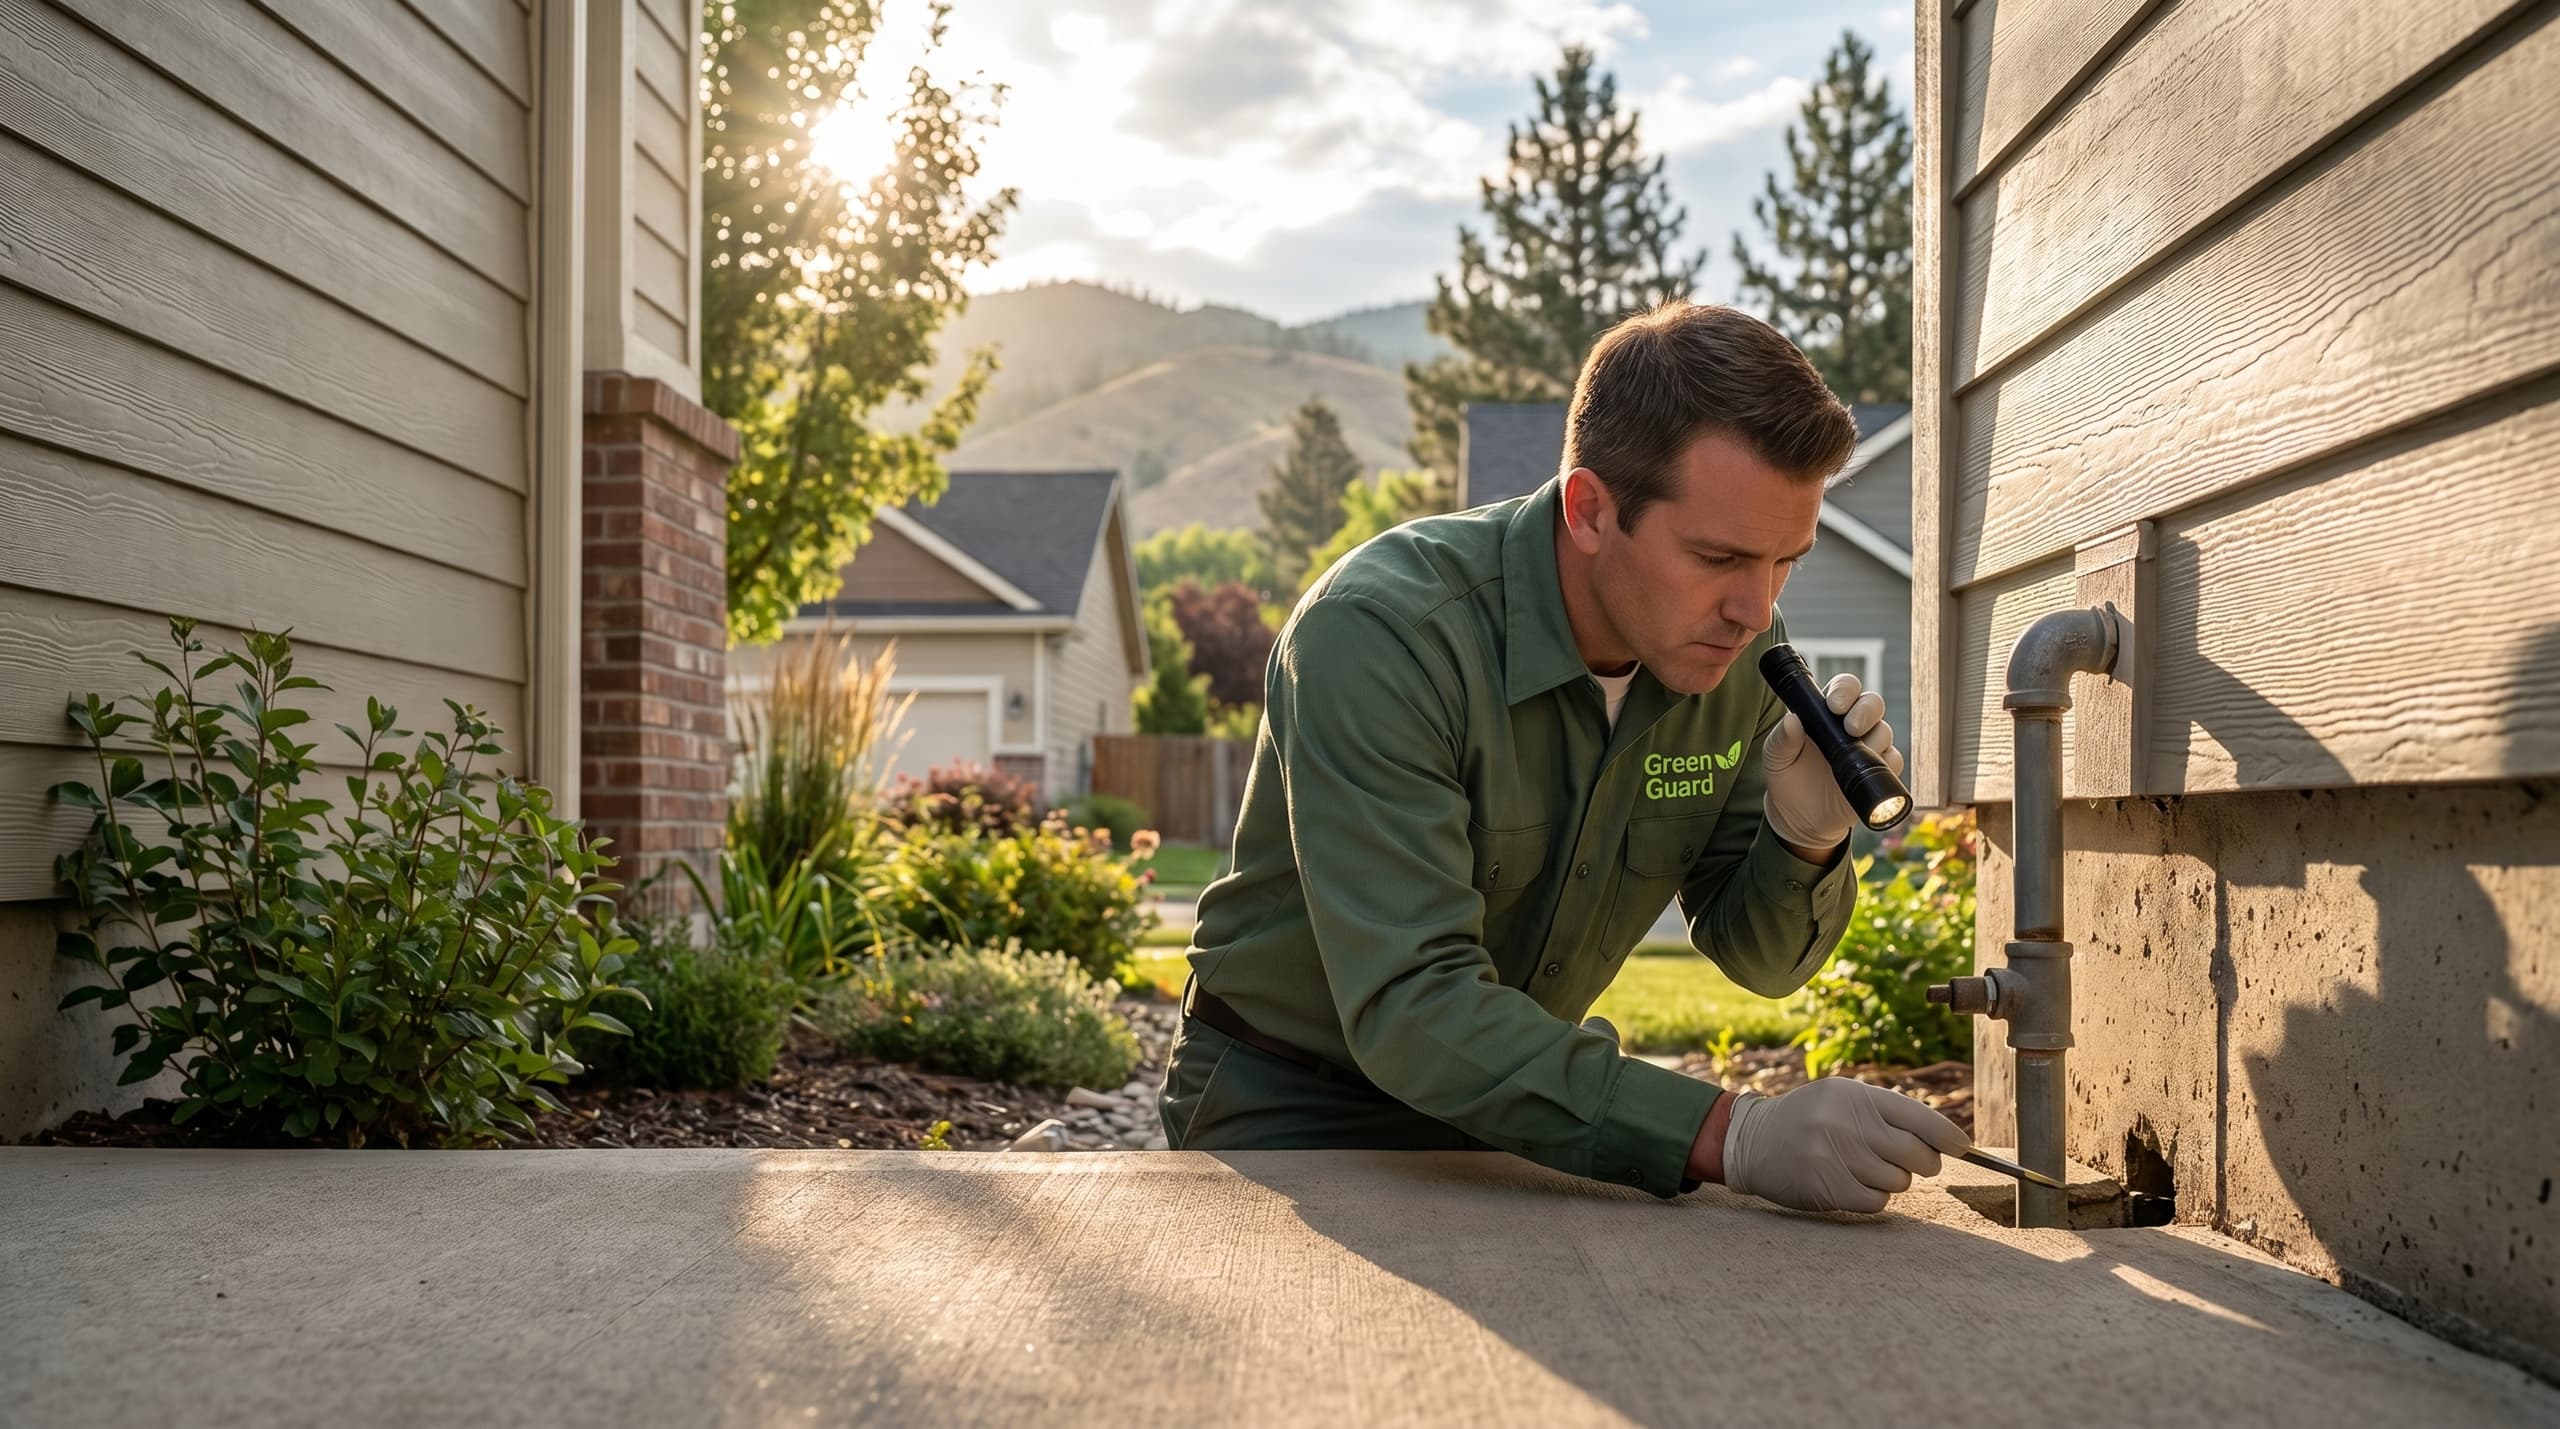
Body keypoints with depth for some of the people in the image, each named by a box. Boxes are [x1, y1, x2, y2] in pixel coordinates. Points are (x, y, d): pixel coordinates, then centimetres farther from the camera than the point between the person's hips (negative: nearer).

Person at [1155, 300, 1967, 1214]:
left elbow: (1758, 958, 2)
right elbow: (1410, 1008, -37)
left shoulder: (1740, 650, -9)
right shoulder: (1381, 633, -29)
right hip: (1291, 1105, -4)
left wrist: (1805, 839, -21)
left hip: (1515, 1097, 5)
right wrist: (1728, 1136, -44)